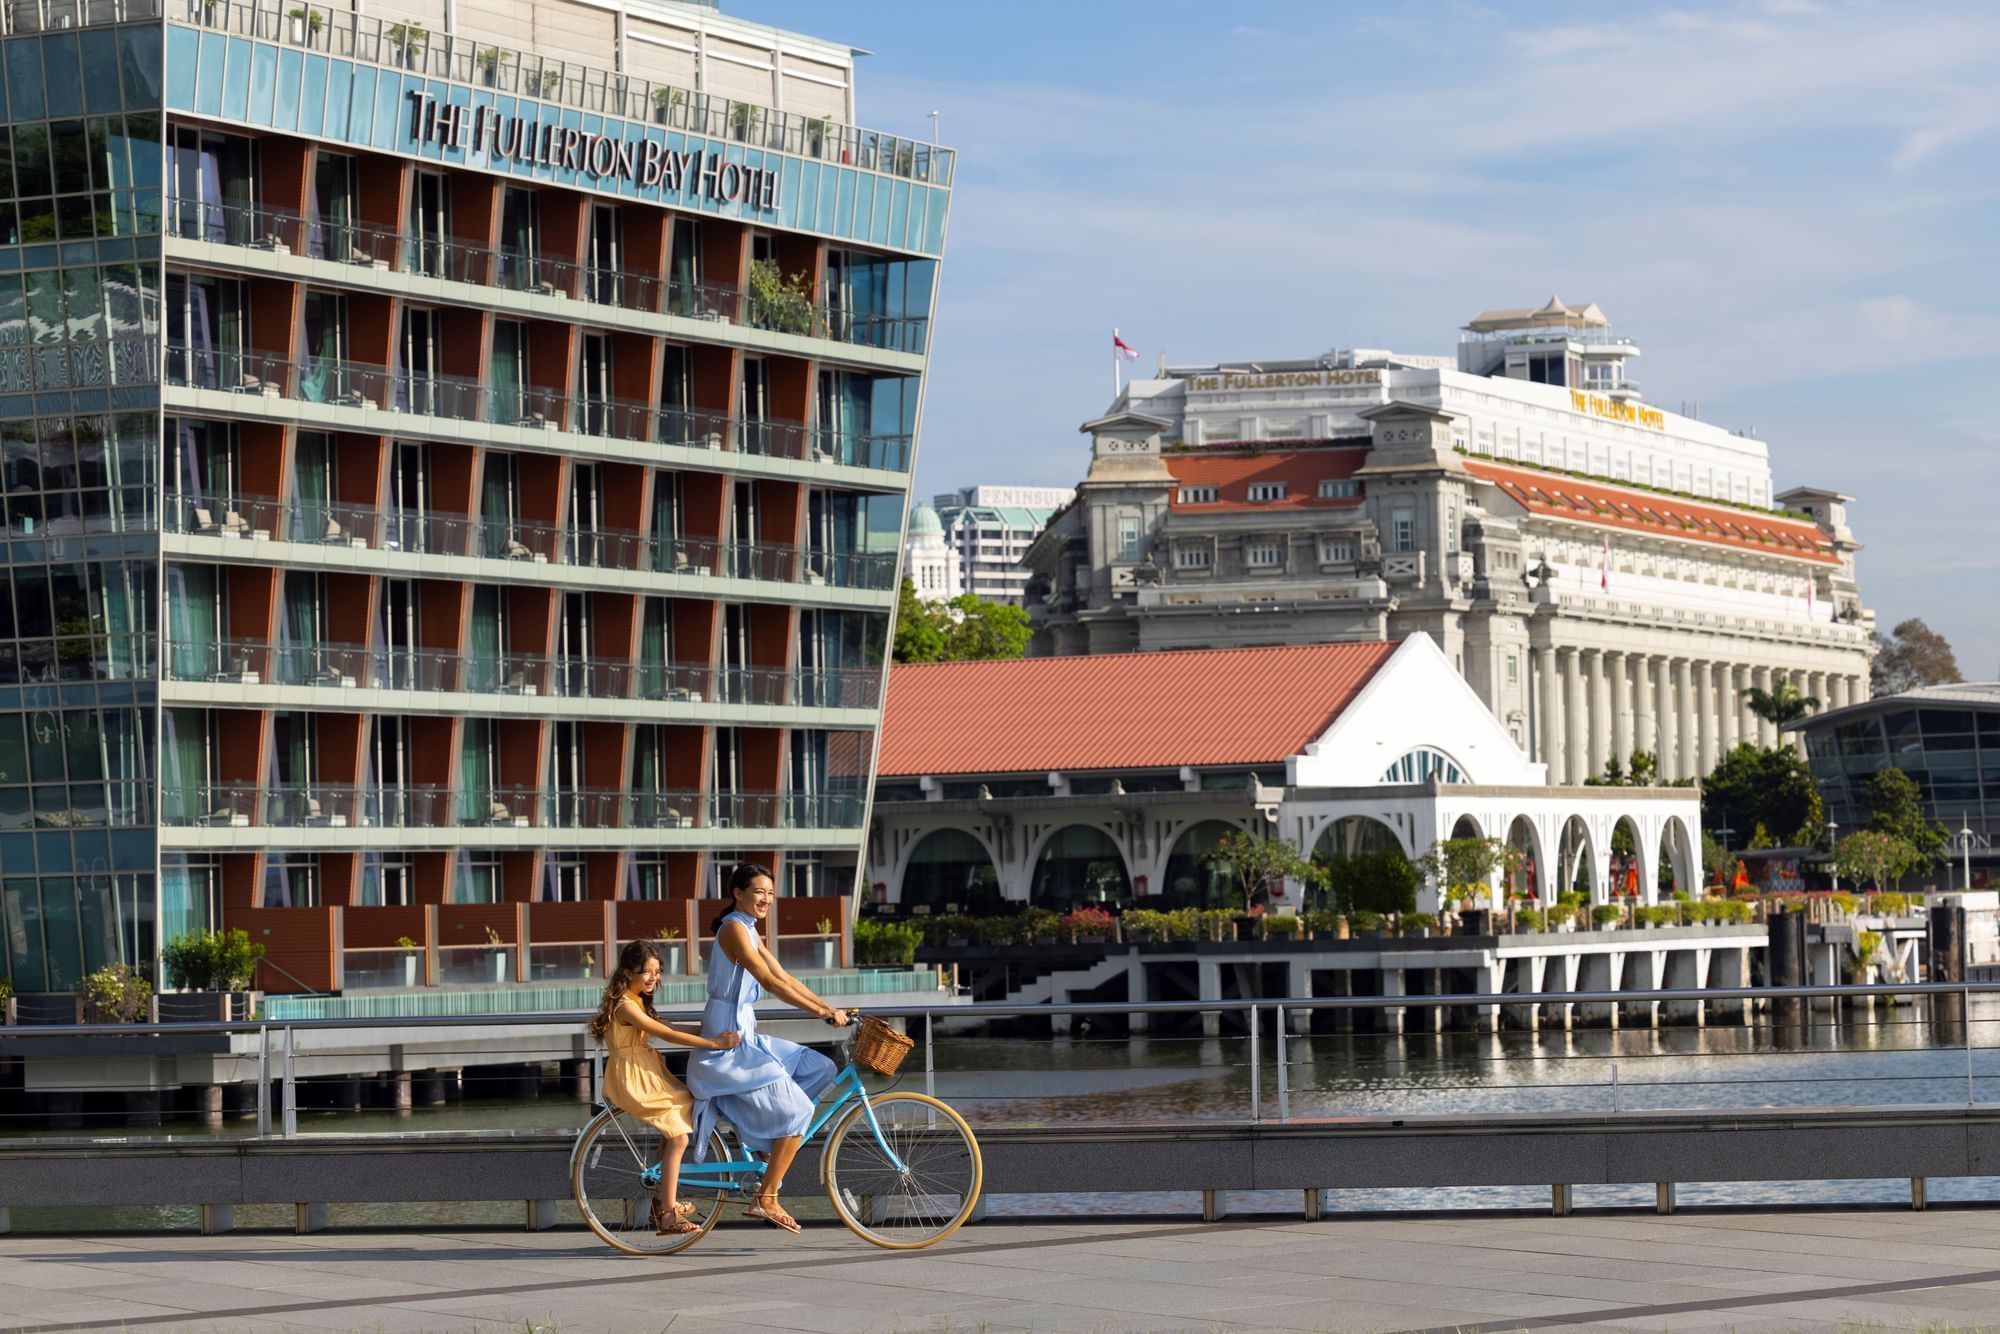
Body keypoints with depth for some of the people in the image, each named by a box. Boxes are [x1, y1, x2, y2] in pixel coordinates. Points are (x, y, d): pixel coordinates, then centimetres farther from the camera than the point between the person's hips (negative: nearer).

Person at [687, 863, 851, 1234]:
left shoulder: (748, 931, 17)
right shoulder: (733, 928, -14)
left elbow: (786, 978, 16)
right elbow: (769, 981, -21)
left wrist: (832, 1009, 8)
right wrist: (823, 1012, -22)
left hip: (743, 1035, 10)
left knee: (820, 1070, 8)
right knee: (797, 1111, -13)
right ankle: (765, 1199, -10)